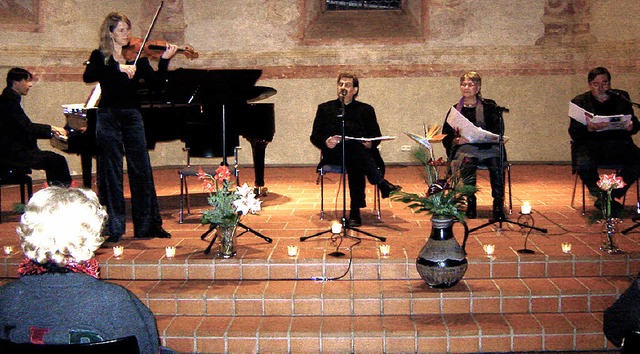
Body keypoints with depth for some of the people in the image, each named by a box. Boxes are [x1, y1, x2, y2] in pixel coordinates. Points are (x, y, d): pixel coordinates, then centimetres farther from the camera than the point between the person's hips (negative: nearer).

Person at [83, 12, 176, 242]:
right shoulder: (100, 56, 2)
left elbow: (155, 81, -1)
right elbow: (88, 77, -17)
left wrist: (165, 60, -15)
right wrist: (118, 68, -26)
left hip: (132, 116, 2)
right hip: (108, 117, -2)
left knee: (142, 170, 4)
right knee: (111, 173, 2)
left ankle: (147, 225, 13)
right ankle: (113, 228, 9)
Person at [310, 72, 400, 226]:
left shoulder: (366, 110, 21)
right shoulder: (325, 108, 20)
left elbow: (376, 136, 13)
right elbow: (314, 136, 11)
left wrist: (370, 143, -12)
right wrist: (326, 142, -13)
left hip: (361, 153, 1)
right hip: (334, 154, -1)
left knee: (355, 164, -38)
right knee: (353, 145, -36)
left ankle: (355, 212, -41)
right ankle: (382, 184, -46)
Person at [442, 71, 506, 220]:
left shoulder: (489, 106, 10)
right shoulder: (455, 109, 18)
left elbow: (497, 132, -2)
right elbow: (446, 136, 16)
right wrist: (457, 140, -7)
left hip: (488, 147, 0)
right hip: (464, 147, 1)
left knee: (496, 165, -33)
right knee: (467, 163, -35)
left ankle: (498, 205, -24)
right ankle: (471, 204, -26)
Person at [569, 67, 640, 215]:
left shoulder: (622, 97, 12)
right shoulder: (579, 101, 5)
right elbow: (573, 132, -6)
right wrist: (589, 128, -28)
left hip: (618, 142, 3)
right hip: (589, 143, -2)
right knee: (584, 165, -35)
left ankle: (611, 196, -14)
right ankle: (603, 197, -9)